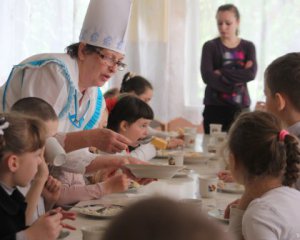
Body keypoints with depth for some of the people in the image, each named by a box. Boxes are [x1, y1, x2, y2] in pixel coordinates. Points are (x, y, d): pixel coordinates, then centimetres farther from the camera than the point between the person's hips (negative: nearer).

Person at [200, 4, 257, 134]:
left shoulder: (248, 47, 9)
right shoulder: (210, 46, 3)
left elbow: (251, 74, -7)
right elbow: (207, 77, -10)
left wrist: (222, 73, -12)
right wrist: (239, 76, -15)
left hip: (240, 108, 1)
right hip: (215, 107, -1)